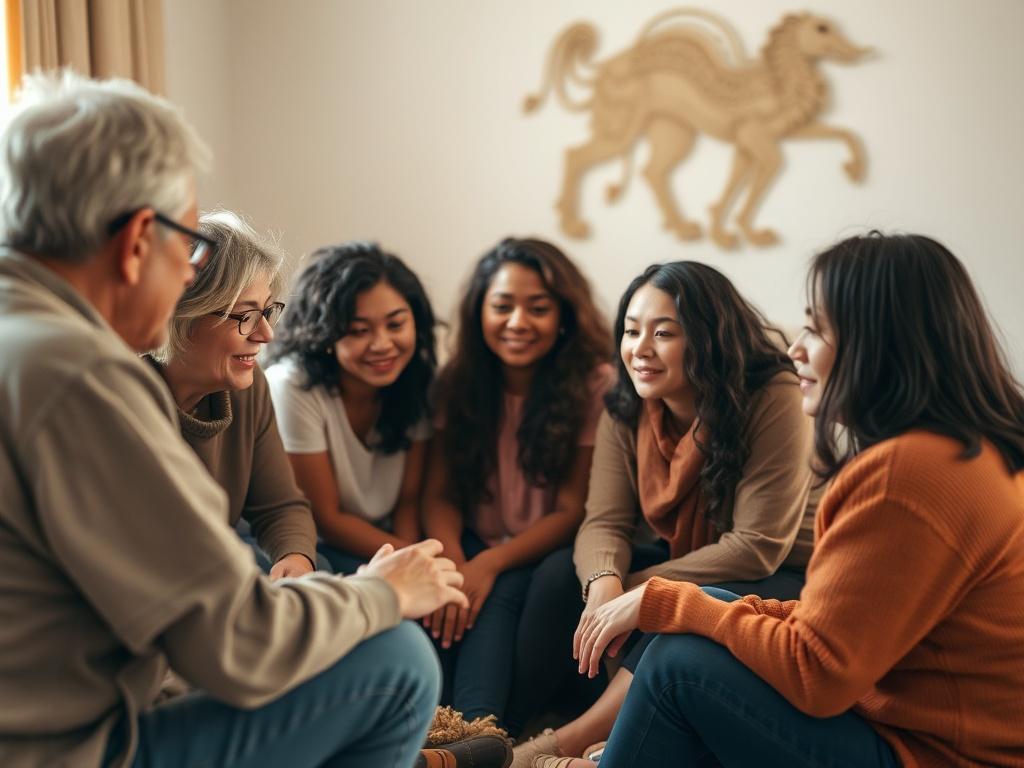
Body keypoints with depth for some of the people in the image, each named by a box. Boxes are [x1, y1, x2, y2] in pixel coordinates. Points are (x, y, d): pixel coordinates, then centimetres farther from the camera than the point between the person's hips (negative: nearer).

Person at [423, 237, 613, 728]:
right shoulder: (459, 383, 2)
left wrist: (489, 564, -24)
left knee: (497, 596, -34)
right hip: (474, 548, 3)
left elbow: (572, 512, -11)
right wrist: (453, 562, -23)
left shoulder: (594, 385, -9)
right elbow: (439, 494, -1)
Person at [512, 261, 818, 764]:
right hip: (680, 563, 5)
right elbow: (604, 522, -12)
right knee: (562, 574, -17)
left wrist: (634, 590, -24)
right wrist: (605, 582, -36)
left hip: (782, 580, -5)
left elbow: (758, 546, -25)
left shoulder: (772, 400, -24)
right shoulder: (626, 410, -6)